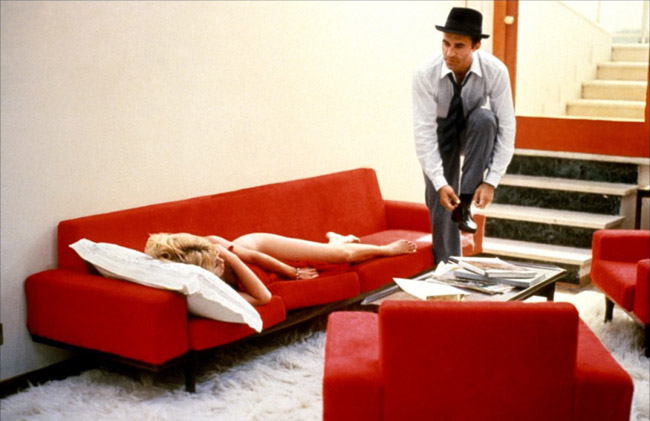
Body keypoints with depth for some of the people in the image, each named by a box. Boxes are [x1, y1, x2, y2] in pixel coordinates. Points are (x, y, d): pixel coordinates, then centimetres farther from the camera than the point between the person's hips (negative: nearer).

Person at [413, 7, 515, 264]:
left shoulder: (495, 71, -28)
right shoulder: (425, 74, -30)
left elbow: (506, 129, -25)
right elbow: (424, 133, -29)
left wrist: (491, 181, -31)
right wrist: (440, 183, -37)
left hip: (475, 130, 0)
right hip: (441, 134, 0)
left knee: (484, 119, -35)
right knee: (440, 206, -8)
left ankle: (465, 203, -25)